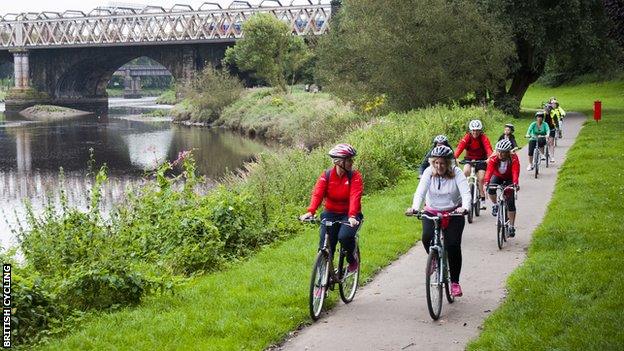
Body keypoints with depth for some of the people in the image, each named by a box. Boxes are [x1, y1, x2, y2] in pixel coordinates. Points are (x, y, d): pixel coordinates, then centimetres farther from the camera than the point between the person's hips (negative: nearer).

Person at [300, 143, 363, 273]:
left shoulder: (354, 176, -9)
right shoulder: (326, 176, -4)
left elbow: (355, 197, -23)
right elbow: (317, 194, -16)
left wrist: (352, 216, -40)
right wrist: (310, 212, -34)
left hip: (349, 215, -2)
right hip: (331, 214, 2)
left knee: (344, 236, -30)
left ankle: (352, 260, 1)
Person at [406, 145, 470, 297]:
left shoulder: (456, 173, -15)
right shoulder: (429, 172, -11)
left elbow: (465, 192, -27)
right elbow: (420, 192, -23)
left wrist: (464, 207, -48)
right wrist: (415, 207, -43)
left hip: (453, 213, -1)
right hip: (432, 212, 1)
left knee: (453, 245, -13)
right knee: (427, 238, -24)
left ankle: (455, 282, 2)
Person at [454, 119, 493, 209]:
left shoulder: (483, 138, -17)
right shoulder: (467, 137, -17)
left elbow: (488, 148, -30)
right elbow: (459, 148, -28)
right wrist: (455, 158, -46)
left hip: (481, 159, -1)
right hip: (469, 158, 1)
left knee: (481, 178, -12)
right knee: (466, 171, -30)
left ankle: (482, 199, 1)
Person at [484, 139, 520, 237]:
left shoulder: (514, 158, -29)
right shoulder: (494, 159, -26)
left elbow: (515, 172, -42)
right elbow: (489, 170, -39)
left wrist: (515, 183, -60)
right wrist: (486, 182, -57)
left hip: (509, 179, -1)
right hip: (497, 177, 1)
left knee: (511, 203, -10)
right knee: (490, 190, -32)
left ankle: (511, 226, 2)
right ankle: (495, 205, 0)